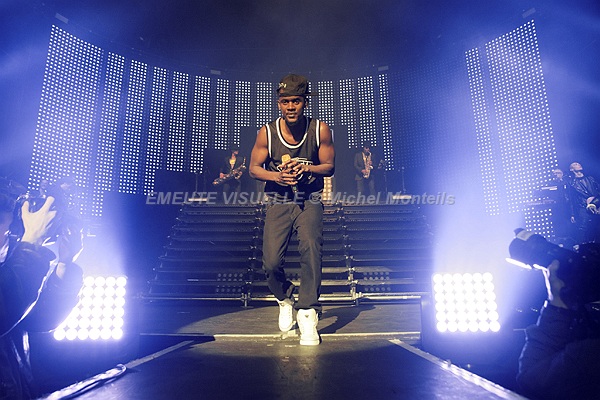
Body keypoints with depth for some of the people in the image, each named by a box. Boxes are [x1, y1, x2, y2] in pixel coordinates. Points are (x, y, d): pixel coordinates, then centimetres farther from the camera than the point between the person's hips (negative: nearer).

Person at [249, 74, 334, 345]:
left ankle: (308, 313, -7)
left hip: (309, 201, 0)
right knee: (271, 263, -7)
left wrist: (306, 168, -20)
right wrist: (277, 175, -17)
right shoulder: (267, 133, -5)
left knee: (311, 249, -22)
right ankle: (285, 299, 26)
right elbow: (254, 168, 2)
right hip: (278, 202, 1)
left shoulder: (320, 130, -5)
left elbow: (329, 167, 1)